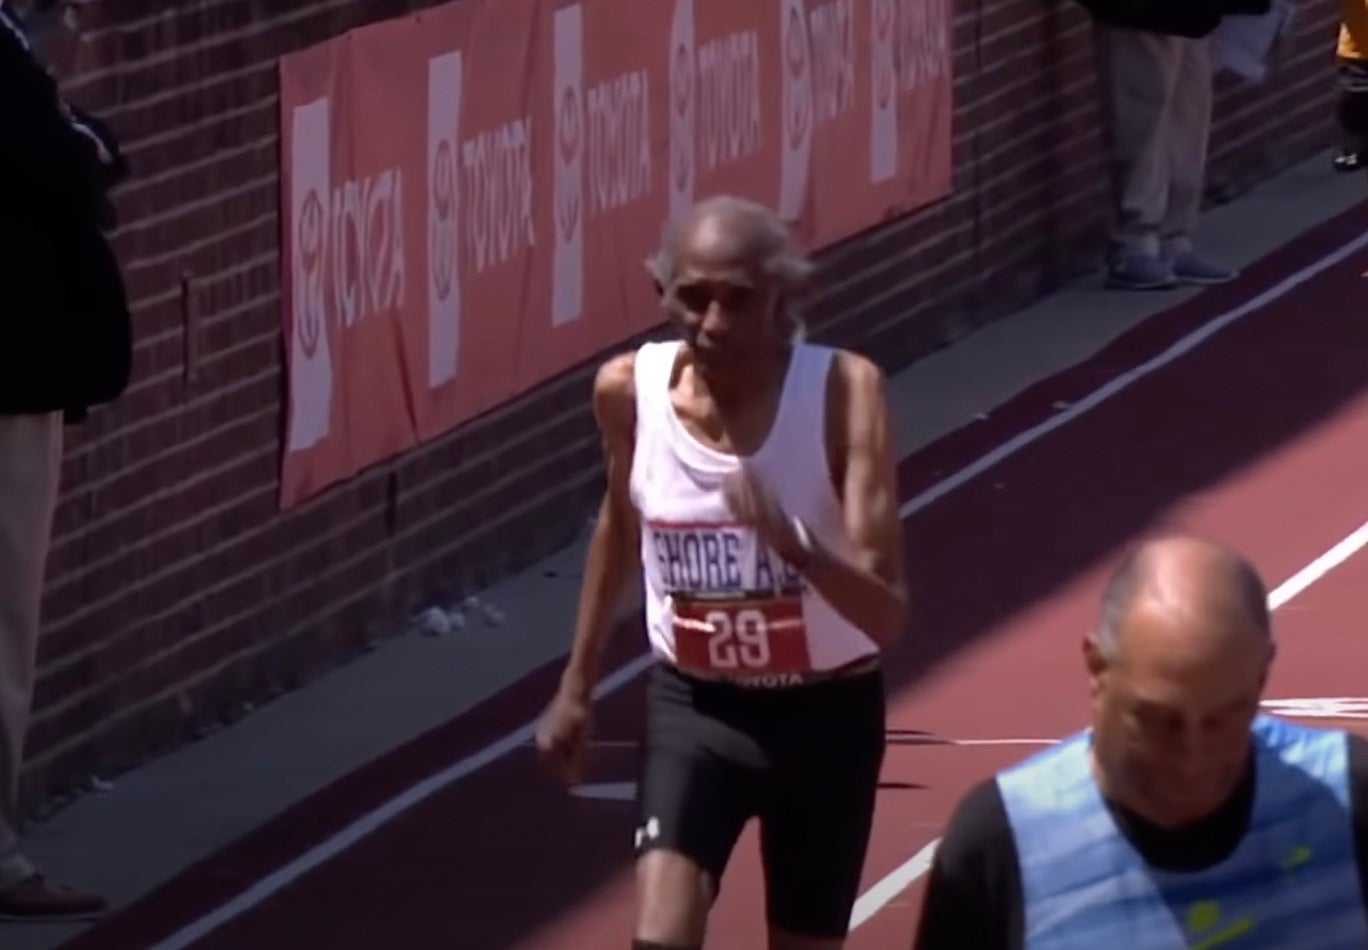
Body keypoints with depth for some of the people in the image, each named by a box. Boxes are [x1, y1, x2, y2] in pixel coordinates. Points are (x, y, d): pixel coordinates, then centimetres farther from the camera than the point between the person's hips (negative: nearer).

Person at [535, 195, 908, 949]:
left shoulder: (843, 391, -22)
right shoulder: (630, 389, -12)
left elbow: (887, 617, -26)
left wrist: (796, 547, -46)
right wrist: (577, 683, 18)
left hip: (825, 712, -1)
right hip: (692, 704, 1)